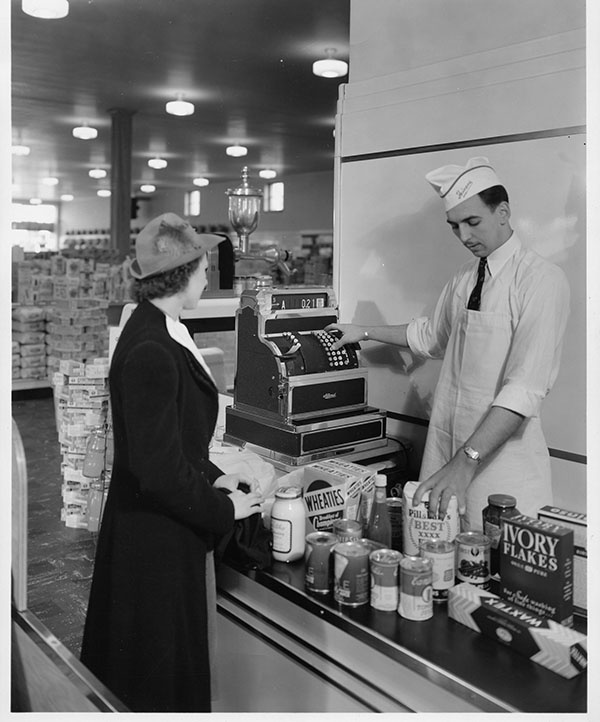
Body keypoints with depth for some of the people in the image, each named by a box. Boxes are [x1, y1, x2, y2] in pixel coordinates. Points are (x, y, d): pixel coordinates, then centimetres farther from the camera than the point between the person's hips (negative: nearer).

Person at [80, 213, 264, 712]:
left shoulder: (159, 331, 4)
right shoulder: (151, 352, -26)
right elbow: (159, 469, -26)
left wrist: (212, 478, 5)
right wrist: (225, 509, -14)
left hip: (172, 527, 9)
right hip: (156, 538, -9)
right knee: (161, 674, 11)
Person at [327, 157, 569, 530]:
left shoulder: (542, 279, -14)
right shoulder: (464, 279, 9)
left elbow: (526, 386, -22)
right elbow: (430, 337, 27)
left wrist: (467, 461, -29)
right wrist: (365, 332, 25)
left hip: (502, 454, -6)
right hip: (447, 445, 6)